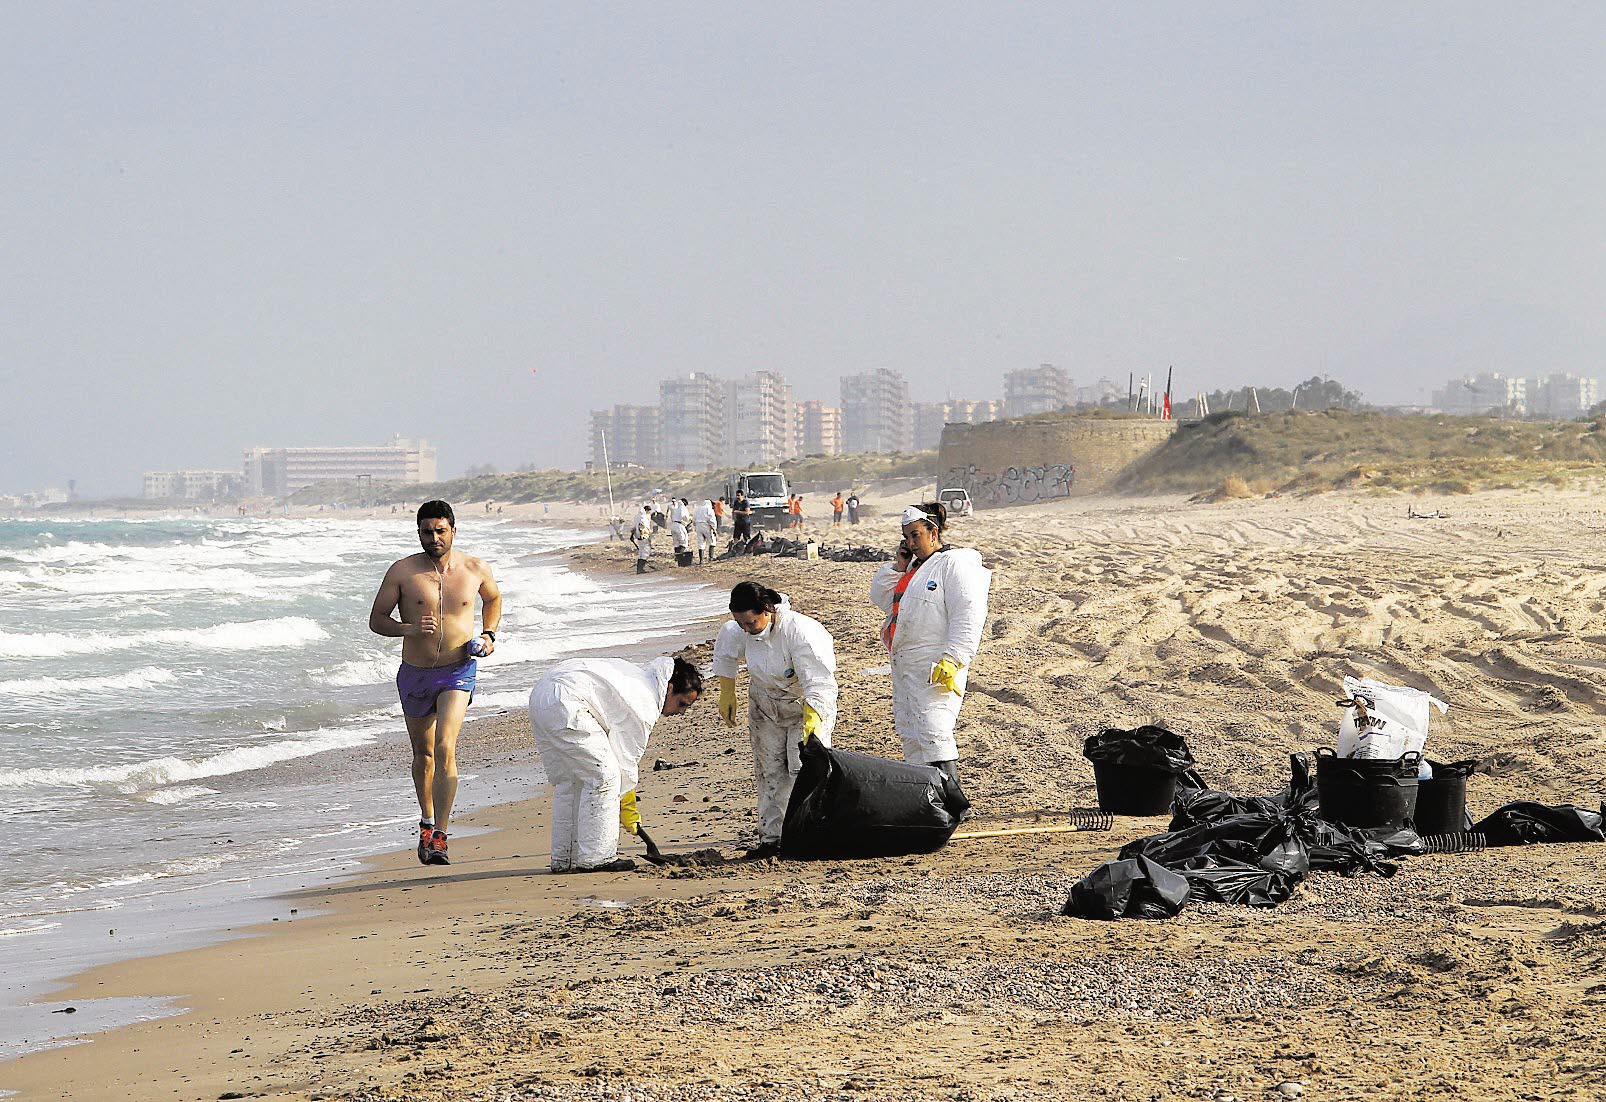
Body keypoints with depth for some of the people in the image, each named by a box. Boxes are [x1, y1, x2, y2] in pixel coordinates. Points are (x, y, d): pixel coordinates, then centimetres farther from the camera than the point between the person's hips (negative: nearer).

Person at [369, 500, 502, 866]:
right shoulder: (402, 571, -6)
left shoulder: (475, 569, -2)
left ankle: (439, 837, -22)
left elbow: (493, 598, 21)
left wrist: (488, 634, 5)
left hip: (458, 671, -2)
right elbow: (376, 620, -2)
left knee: (445, 748, -20)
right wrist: (409, 629, -20)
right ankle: (427, 821, 41)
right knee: (423, 753, 17)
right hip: (415, 674, 2)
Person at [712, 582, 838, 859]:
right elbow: (725, 652, 11)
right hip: (765, 706, 5)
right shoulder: (739, 631, -15)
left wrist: (810, 726, -47)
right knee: (769, 772, 4)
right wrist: (727, 694, 12)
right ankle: (771, 837, 8)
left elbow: (818, 685, -37)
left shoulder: (799, 631, -34)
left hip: (810, 706, -5)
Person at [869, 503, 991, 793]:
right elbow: (881, 598, 20)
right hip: (904, 665, 10)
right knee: (908, 733, 13)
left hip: (936, 667, -10)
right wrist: (898, 565, 7)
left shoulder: (955, 564, -10)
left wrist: (952, 660, -25)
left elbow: (968, 616, -18)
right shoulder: (914, 567, 20)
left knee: (934, 734, -18)